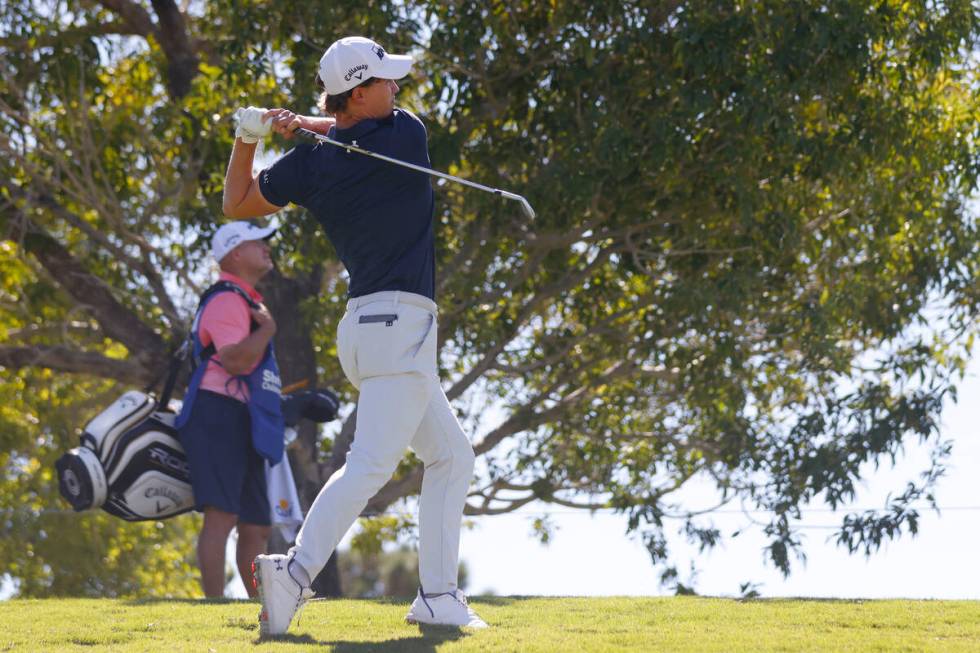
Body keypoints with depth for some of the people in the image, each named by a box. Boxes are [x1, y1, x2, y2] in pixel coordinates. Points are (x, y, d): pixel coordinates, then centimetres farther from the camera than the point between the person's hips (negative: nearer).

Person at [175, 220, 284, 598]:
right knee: (221, 515, -20)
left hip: (240, 424, 11)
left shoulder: (244, 302, 26)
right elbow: (235, 360, -24)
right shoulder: (227, 299, -8)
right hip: (218, 416, -11)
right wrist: (267, 329, -11)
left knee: (256, 526, 10)